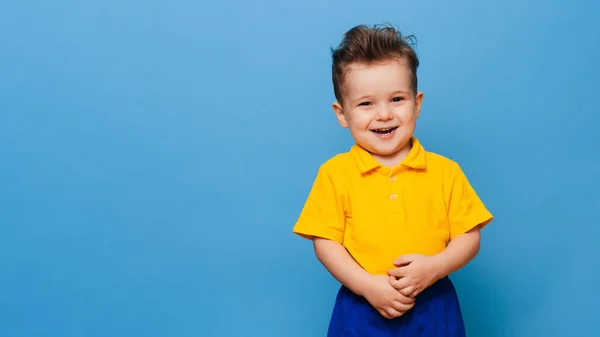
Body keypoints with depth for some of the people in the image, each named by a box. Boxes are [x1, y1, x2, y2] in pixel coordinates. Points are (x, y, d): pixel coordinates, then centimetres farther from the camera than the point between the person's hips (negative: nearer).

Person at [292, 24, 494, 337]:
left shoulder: (445, 171, -2)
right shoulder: (335, 172, -5)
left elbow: (469, 237, 0)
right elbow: (325, 242, -5)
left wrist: (433, 268, -17)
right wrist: (368, 286, -16)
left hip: (434, 310, 1)